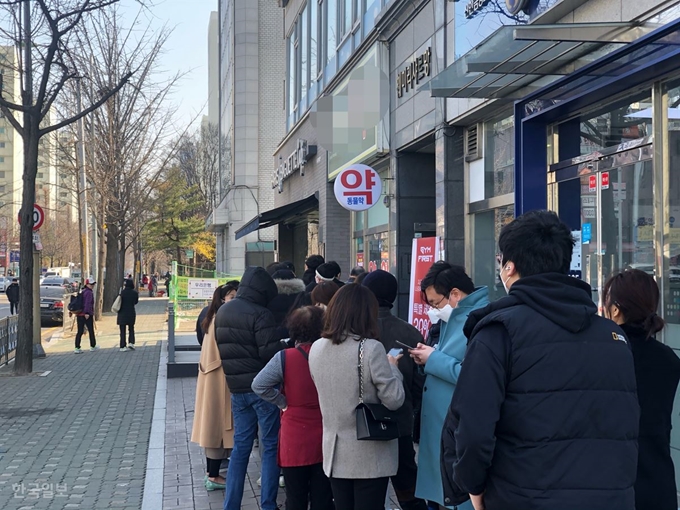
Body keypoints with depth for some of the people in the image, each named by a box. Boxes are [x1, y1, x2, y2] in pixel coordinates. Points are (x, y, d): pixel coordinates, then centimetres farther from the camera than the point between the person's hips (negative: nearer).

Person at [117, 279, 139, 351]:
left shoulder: (122, 292, -11)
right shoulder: (135, 293, -6)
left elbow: (119, 302, -3)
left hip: (122, 313, -1)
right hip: (131, 313, 1)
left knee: (122, 330, 6)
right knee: (131, 329, 18)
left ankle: (123, 346, 5)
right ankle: (131, 343, 4)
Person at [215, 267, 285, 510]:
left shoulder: (222, 311, 8)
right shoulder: (260, 315, -17)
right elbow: (270, 352, -21)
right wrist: (287, 345, -3)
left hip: (237, 387, 7)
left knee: (240, 446, 14)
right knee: (270, 447, 4)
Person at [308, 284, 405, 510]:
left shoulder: (317, 349, 1)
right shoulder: (370, 348, -18)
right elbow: (394, 400, -15)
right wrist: (392, 366, 2)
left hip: (335, 452, 5)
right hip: (370, 455, -5)